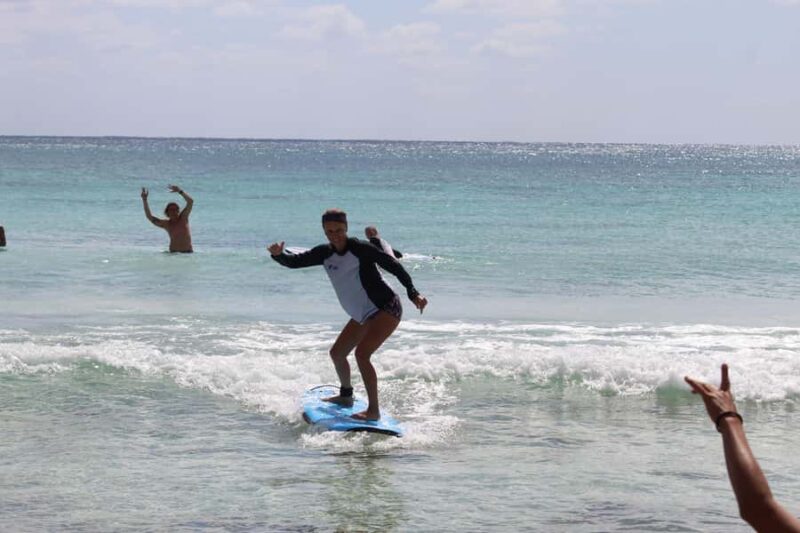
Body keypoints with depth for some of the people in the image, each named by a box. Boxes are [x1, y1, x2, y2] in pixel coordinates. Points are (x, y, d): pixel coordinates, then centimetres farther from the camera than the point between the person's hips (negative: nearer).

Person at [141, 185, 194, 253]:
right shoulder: (166, 224, 4)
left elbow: (190, 201, -7)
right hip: (173, 253, 1)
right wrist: (144, 200, -6)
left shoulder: (183, 218, 2)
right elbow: (150, 217, -1)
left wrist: (180, 191, -18)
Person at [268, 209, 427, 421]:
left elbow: (393, 265, -15)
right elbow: (294, 262, 0)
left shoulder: (360, 248, -17)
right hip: (363, 315, 9)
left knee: (362, 353, -24)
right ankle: (346, 395, 42)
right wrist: (278, 255, -22)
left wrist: (413, 293, -21)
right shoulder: (325, 253, 2)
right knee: (337, 353, 18)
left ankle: (373, 410, -20)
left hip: (387, 309, -9)